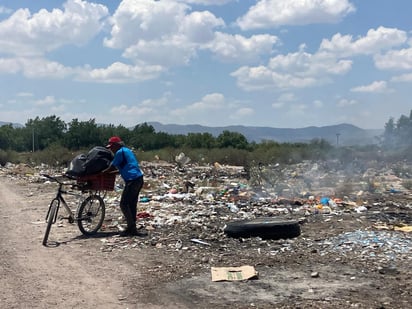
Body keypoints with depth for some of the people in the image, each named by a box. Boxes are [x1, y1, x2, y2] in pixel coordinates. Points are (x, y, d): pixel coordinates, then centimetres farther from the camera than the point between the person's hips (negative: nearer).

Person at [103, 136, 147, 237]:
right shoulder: (127, 150, 22)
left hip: (132, 180, -10)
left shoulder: (120, 152, -6)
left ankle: (132, 229, -7)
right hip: (139, 179, 10)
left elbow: (111, 167, -2)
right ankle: (132, 228, 16)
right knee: (132, 204, 13)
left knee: (124, 204, -5)